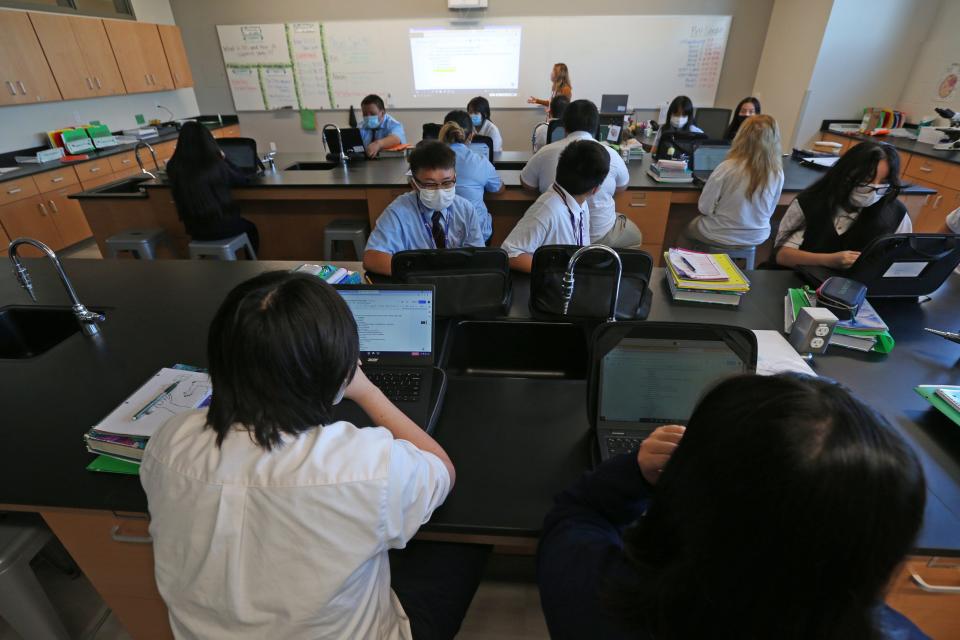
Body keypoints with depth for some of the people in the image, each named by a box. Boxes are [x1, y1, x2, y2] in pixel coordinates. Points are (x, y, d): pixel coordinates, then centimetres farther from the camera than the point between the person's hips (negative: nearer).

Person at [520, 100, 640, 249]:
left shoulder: (546, 152, -11)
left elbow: (526, 183, 5)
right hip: (600, 234, -2)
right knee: (635, 236, 29)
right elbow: (622, 186, 7)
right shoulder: (610, 154, -12)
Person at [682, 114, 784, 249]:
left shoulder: (728, 168, -24)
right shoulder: (778, 174, -12)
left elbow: (705, 207, -15)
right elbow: (768, 211, 2)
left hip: (722, 236, -4)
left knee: (689, 227, 27)